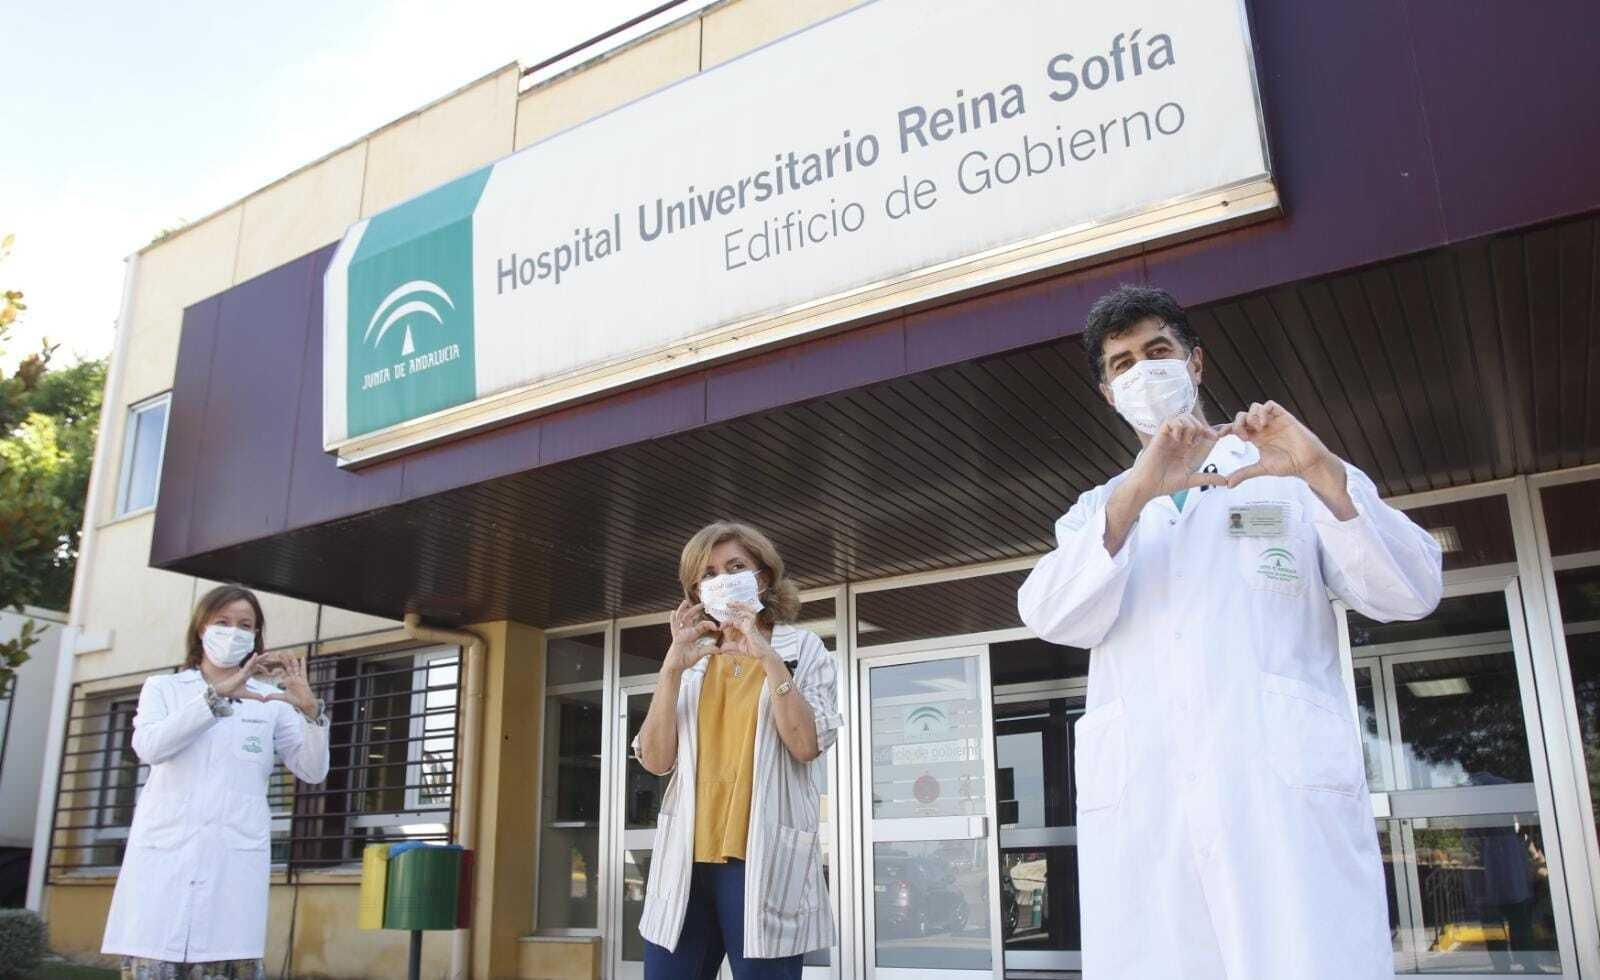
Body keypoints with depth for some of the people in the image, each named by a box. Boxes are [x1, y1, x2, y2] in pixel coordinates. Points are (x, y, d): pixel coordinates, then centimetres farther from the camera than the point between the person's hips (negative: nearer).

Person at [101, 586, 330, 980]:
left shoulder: (271, 700, 14)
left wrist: (310, 709, -13)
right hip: (164, 854, 0)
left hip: (233, 859, 0)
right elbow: (148, 747, -6)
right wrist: (218, 694, -16)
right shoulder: (162, 688, 15)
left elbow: (313, 771, 4)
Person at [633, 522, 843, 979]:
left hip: (763, 857, -3)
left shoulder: (802, 648, 5)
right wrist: (672, 669, -7)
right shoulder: (692, 658, 13)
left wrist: (769, 659, -14)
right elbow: (656, 760, 3)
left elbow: (807, 745, -9)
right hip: (686, 855, 3)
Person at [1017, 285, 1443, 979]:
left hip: (1287, 783, -1)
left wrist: (1324, 473, -9)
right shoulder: (1097, 511, 22)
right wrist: (1135, 495, -12)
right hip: (1137, 799, 2)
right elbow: (1052, 618, 1)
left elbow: (1410, 593, 6)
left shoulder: (1285, 475, 18)